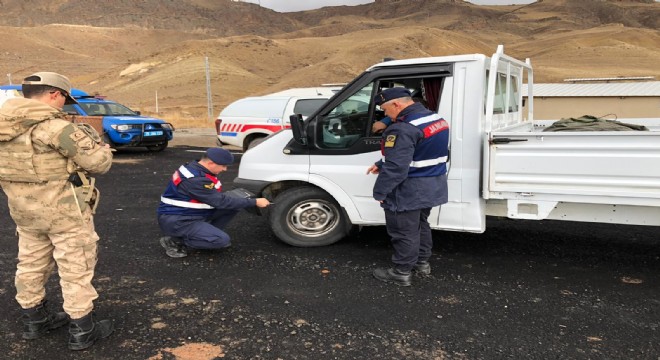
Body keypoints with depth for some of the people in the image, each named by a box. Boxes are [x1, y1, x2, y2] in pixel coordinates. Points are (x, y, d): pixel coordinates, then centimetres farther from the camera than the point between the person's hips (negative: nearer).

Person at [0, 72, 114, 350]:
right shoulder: (55, 126, -21)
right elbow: (99, 162, -19)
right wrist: (92, 139, 1)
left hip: (22, 209, 8)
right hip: (64, 211, -8)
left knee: (31, 263, 21)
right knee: (76, 268, 4)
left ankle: (34, 320, 36)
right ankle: (82, 331, 13)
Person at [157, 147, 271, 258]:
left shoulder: (198, 169, 2)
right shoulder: (195, 179, -27)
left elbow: (216, 198, 11)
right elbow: (221, 202, -24)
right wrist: (255, 202, -19)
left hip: (193, 213, 9)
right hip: (176, 221, -9)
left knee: (234, 205, -3)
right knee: (222, 240, -24)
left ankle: (208, 233, 9)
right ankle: (175, 241, -8)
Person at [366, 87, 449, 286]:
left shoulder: (403, 130, -26)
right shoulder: (436, 118, 7)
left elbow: (395, 167, -27)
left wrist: (379, 192, -14)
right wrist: (380, 165, 12)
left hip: (409, 192, -9)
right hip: (433, 187, 10)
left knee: (404, 232, 5)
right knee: (421, 224, 24)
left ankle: (401, 273, 19)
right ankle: (422, 262, 39)